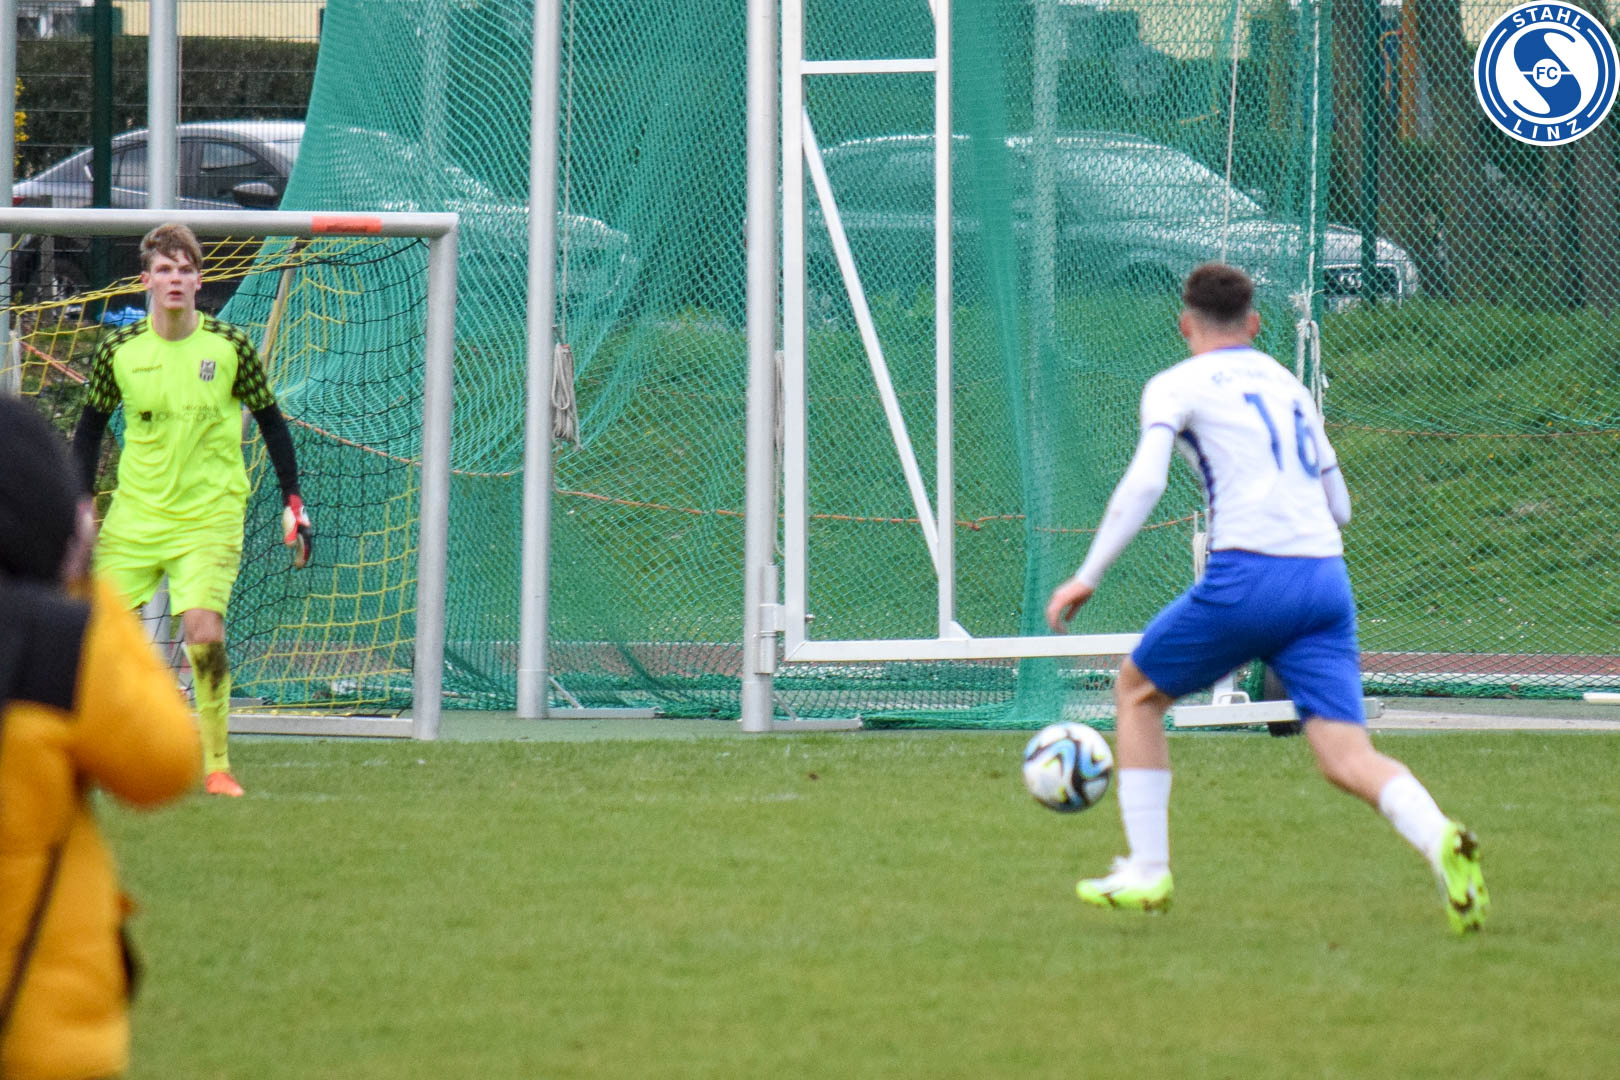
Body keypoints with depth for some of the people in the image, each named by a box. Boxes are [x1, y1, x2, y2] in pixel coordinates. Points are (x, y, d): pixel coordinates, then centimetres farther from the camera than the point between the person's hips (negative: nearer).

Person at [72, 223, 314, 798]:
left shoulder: (230, 347, -5)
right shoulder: (118, 350, -1)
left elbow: (270, 421, 7)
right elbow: (91, 426, 12)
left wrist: (293, 501, 5)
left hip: (210, 516, -2)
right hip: (134, 516, 2)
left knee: (204, 631, -21)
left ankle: (216, 765, -12)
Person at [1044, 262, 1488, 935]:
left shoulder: (1177, 387, 7)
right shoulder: (1289, 385, 25)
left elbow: (1144, 482, -9)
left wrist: (1088, 576, -7)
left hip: (1248, 576, -5)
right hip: (1326, 577, 5)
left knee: (1137, 693, 19)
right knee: (1347, 758, -3)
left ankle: (1146, 873, 17)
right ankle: (1440, 840, -33)